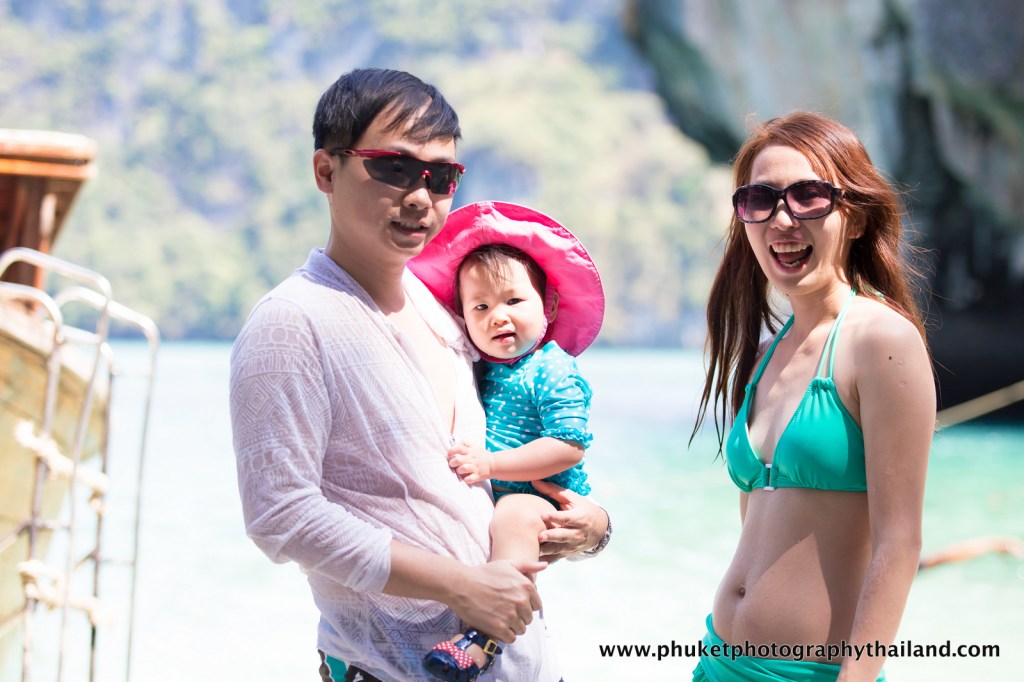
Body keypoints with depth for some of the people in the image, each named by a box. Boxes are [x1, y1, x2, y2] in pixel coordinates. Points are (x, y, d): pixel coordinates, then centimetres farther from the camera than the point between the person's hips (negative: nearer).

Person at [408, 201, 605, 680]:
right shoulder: (477, 372, 12)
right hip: (479, 503, 8)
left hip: (542, 501, -8)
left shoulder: (554, 372, -7)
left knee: (515, 514, -36)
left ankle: (484, 639, -44)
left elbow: (569, 448, -18)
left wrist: (489, 464, -21)